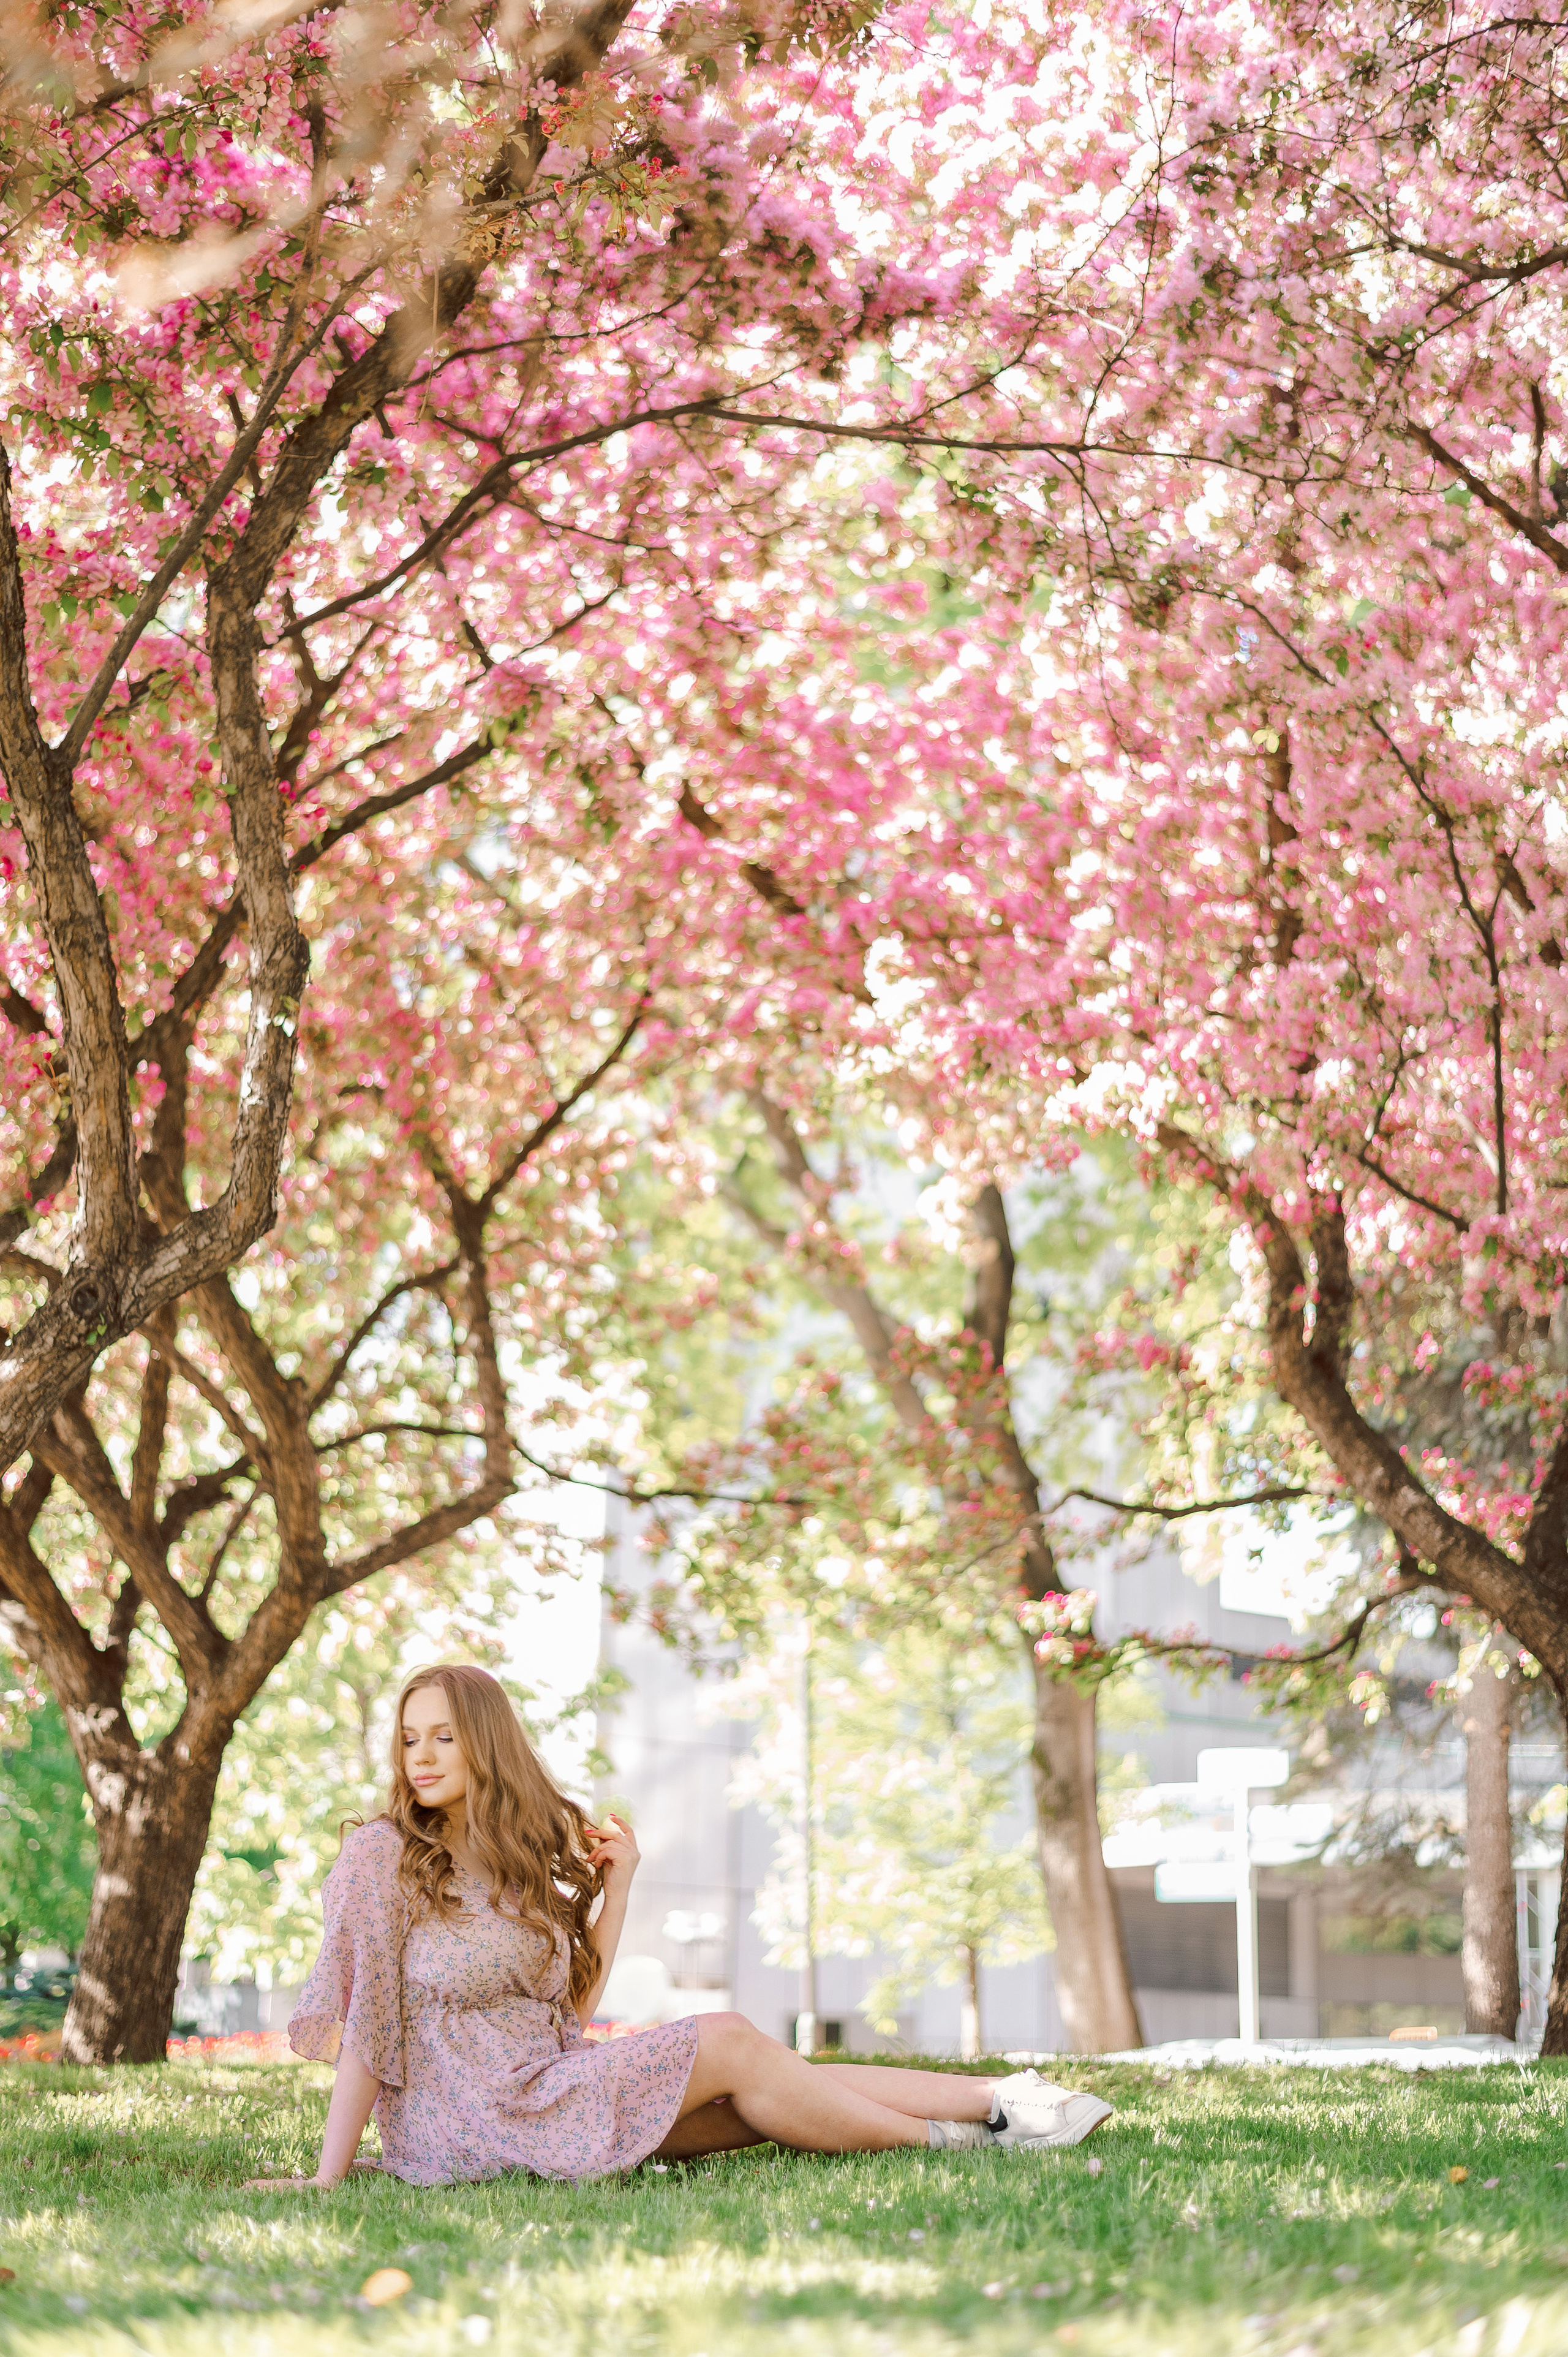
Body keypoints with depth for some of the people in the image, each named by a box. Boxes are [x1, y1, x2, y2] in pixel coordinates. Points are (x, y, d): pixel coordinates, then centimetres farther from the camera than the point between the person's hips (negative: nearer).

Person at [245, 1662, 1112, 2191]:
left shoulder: (520, 1859, 14)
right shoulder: (383, 1855, -7)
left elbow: (570, 2011, 8)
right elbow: (359, 2026, -11)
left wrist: (617, 1886, 6)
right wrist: (327, 2179, -14)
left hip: (544, 2094, 7)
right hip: (463, 2132, -7)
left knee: (766, 2094, -5)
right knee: (724, 2044, -14)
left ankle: (1002, 2100, -3)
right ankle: (946, 2141, -4)